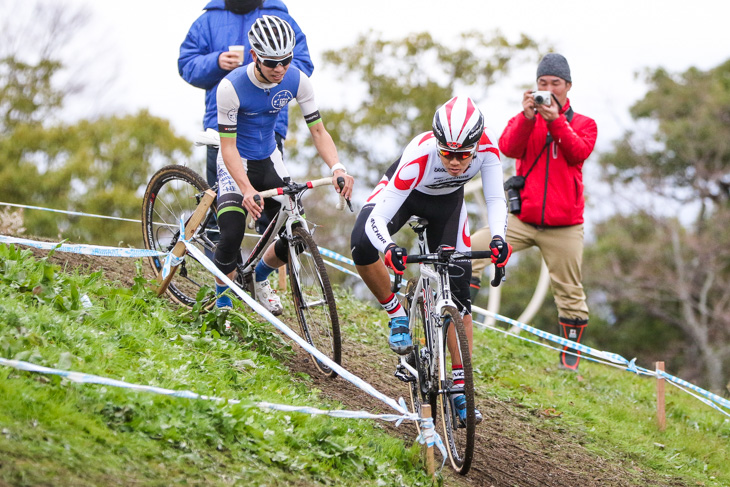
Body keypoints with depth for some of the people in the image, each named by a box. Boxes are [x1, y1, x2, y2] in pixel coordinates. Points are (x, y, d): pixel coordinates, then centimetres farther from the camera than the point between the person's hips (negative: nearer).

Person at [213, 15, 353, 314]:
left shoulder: (296, 81, -17)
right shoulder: (231, 87, -28)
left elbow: (317, 130, -10)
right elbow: (228, 147, -24)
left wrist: (337, 168, -29)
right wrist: (247, 191, -39)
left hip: (269, 160, 4)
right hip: (236, 164, -4)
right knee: (232, 236, -22)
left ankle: (260, 278, 27)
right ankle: (222, 304, 3)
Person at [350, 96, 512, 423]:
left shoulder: (487, 148, -34)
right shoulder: (419, 156, -42)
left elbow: (495, 200, -26)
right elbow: (378, 217, -43)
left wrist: (498, 238, -46)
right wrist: (389, 248, -64)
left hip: (447, 202, 3)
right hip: (405, 191, -3)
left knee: (458, 292, -5)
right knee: (362, 244, -33)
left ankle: (460, 385, 2)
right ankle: (396, 314, -8)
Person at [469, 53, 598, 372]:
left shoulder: (583, 124, 9)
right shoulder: (524, 120, 11)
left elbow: (579, 152, -12)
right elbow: (508, 148, -10)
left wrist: (556, 121, -24)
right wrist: (528, 118, -26)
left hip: (564, 227, 0)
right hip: (522, 219, 0)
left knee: (569, 293, 4)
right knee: (472, 249, -19)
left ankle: (571, 357, 18)